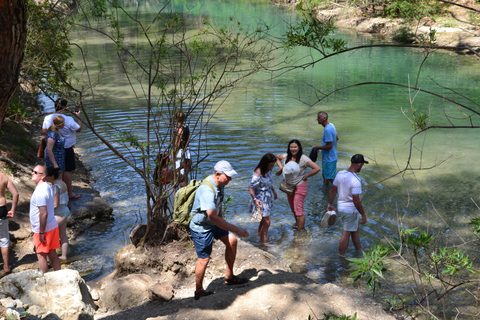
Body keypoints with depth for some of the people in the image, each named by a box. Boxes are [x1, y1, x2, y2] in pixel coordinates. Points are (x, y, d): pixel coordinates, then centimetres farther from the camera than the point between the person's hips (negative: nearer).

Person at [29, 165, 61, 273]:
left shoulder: (40, 191, -22)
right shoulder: (47, 187, 9)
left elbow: (44, 213, -25)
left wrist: (41, 233, -20)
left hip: (44, 229, -9)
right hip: (53, 226, 9)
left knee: (41, 255, 3)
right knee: (52, 254, 15)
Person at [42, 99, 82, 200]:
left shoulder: (48, 118, -5)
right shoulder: (68, 120, -22)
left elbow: (44, 131, 4)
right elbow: (79, 129, -9)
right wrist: (78, 117, 3)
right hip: (66, 149, -6)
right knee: (68, 171, 5)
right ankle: (69, 193, 13)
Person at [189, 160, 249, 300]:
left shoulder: (220, 184, -4)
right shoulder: (207, 190, -35)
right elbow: (213, 217, -41)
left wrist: (221, 219, 26)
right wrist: (236, 229, -41)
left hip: (214, 223, 9)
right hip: (201, 227, -9)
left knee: (231, 241, 3)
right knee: (204, 259, 0)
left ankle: (229, 277, 18)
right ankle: (199, 292, 19)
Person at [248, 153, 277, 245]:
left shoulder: (268, 170, 0)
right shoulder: (258, 173, -26)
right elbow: (251, 187, -22)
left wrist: (274, 191, 29)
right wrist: (255, 199, -32)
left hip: (268, 198, 8)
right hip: (261, 200, -8)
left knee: (263, 220, 19)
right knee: (266, 222, -5)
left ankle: (260, 236, 35)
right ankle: (263, 241, 8)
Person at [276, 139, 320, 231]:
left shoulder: (303, 158, -18)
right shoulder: (286, 157, 0)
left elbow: (317, 168, -21)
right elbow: (276, 157, 20)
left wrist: (305, 176, -16)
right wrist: (281, 167, 4)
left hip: (300, 187, -7)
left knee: (298, 210, -4)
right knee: (293, 210, 19)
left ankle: (300, 230, 7)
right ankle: (298, 226, 37)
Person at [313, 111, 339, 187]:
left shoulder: (327, 130, -27)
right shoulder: (331, 125, 5)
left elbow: (329, 146, -28)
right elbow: (336, 138, 16)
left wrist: (318, 148, -15)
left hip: (329, 159, -10)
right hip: (327, 157, 10)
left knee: (330, 178, 1)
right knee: (324, 175, 22)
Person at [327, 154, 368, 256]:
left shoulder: (340, 174, -5)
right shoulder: (356, 181, -28)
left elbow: (332, 190, 5)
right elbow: (356, 201, -25)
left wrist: (330, 204, 18)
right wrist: (363, 215, -14)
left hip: (341, 206, 8)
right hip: (351, 210, -8)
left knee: (355, 230, 25)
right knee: (346, 234, 8)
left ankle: (359, 250, 42)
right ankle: (341, 257, 21)